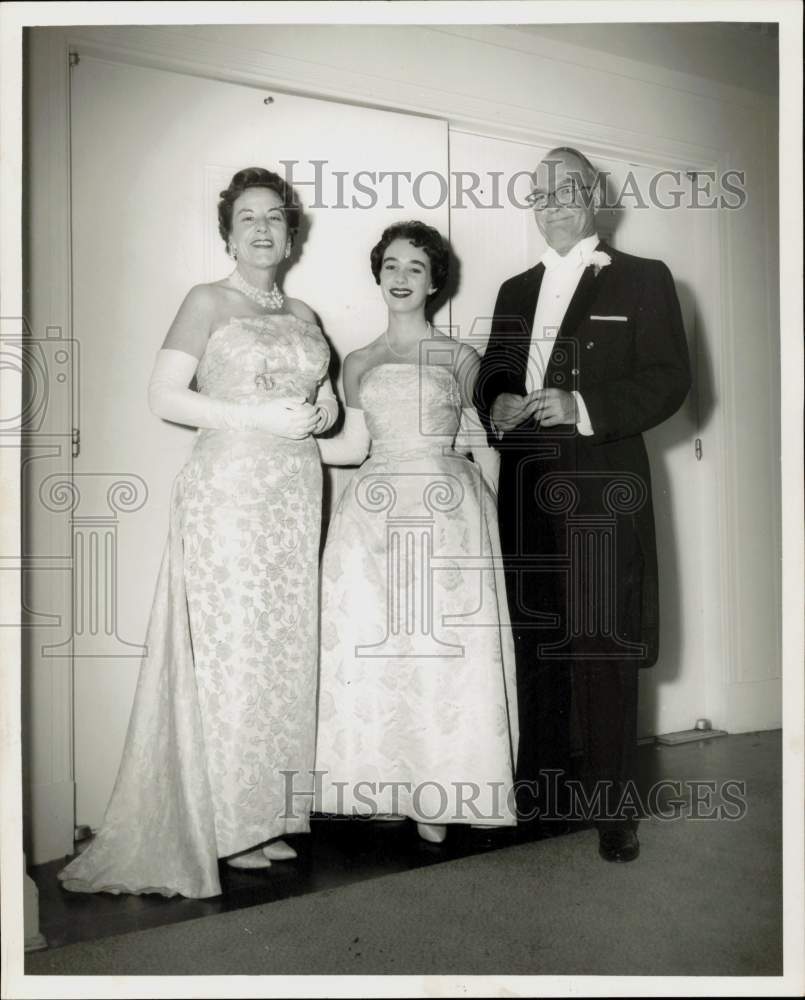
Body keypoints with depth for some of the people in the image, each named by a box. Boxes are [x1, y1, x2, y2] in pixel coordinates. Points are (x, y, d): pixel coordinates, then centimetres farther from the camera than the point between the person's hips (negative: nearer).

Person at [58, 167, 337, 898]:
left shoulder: (303, 315, 18)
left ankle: (266, 814, 17)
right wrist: (260, 417, -14)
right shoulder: (208, 301, 2)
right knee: (230, 651, -4)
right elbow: (165, 396, -7)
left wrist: (324, 409, 0)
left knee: (286, 649, 6)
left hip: (296, 496, 6)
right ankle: (224, 826, 9)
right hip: (229, 490, -5)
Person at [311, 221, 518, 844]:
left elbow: (485, 447, 10)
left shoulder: (459, 359, 8)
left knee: (445, 649, -3)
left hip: (448, 513, -2)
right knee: (372, 648, -1)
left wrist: (485, 521, 5)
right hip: (377, 515, 3)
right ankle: (387, 787, 12)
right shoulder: (359, 364, 15)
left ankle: (436, 794, 9)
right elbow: (354, 447, 10)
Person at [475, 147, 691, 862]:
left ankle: (612, 805, 10)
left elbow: (670, 379, -4)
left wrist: (584, 407, -17)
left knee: (604, 650, -3)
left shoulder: (643, 280, 6)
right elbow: (492, 378, 20)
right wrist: (498, 407, -3)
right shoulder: (516, 291, 21)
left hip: (604, 489, -4)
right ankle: (543, 795, 20)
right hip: (528, 489, 4)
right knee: (535, 647, 8)